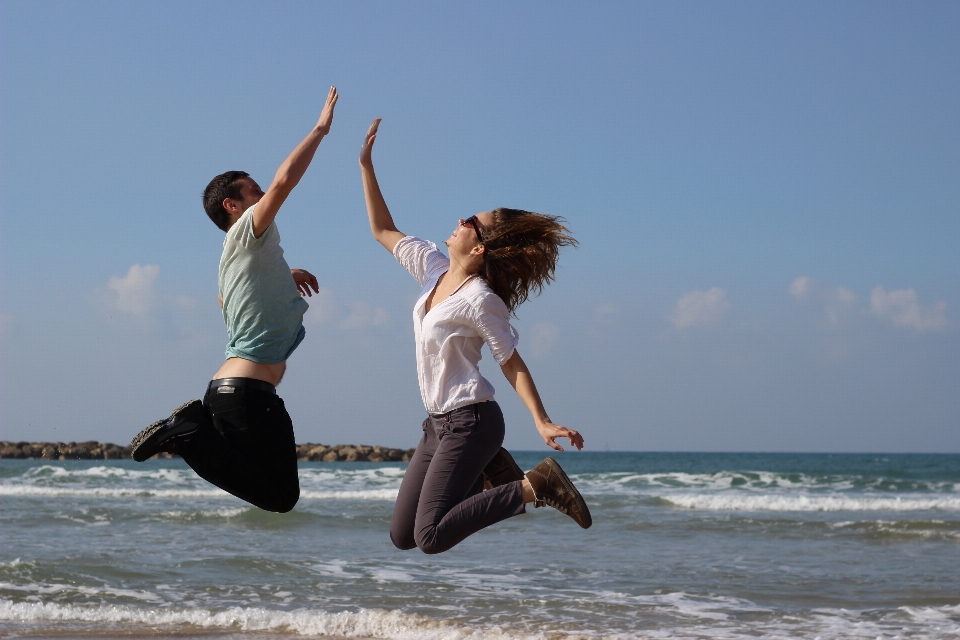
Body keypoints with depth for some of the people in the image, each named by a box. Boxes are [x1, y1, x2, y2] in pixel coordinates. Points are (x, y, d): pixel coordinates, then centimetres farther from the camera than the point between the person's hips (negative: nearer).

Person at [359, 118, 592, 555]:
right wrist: (366, 166, 12)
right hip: (438, 422, 8)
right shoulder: (433, 267, 6)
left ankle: (532, 487, -10)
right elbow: (383, 231, 17)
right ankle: (486, 475, 21)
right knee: (401, 535, 10)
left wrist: (541, 421, -24)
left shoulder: (481, 301, -16)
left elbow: (512, 364, -13)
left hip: (470, 422, -8)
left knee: (430, 538, -19)